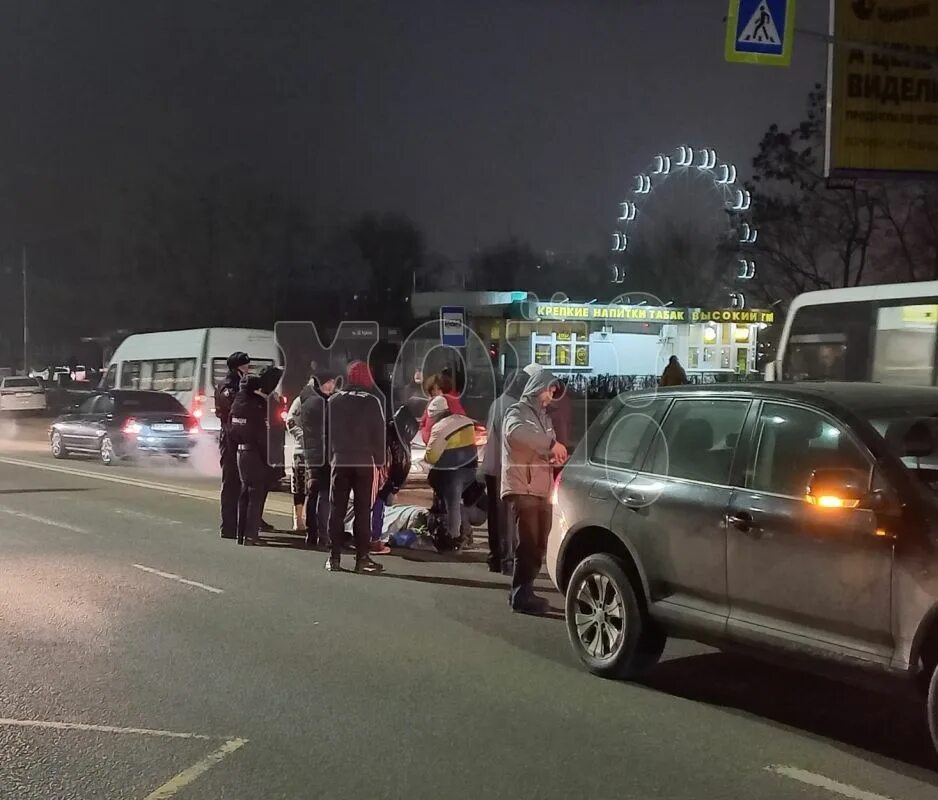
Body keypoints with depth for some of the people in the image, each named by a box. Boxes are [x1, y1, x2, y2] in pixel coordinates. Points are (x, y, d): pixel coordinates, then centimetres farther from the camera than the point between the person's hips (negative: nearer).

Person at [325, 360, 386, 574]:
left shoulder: (333, 401, 3)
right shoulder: (372, 402, -6)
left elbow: (326, 431, 5)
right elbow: (379, 434, -6)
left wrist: (331, 455, 10)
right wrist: (380, 461, 1)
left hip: (340, 460, 3)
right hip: (365, 461, -2)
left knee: (337, 509, 7)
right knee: (363, 510, 1)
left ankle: (334, 557, 8)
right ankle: (362, 558, 0)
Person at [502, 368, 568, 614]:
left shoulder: (544, 417, 24)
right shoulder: (518, 411, -2)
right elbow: (516, 432, -26)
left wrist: (556, 456, 0)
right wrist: (551, 443, -29)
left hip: (542, 489, 8)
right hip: (522, 488, -8)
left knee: (539, 544, 6)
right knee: (529, 542, -14)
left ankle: (524, 591, 15)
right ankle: (521, 594, -12)